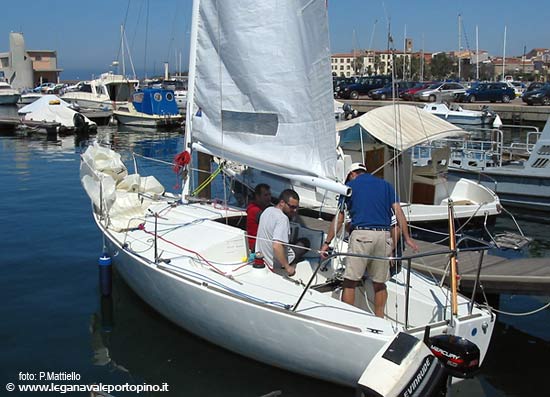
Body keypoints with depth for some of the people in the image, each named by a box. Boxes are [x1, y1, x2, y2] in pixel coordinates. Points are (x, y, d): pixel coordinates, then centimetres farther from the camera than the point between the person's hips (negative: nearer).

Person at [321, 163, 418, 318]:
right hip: (384, 235, 4)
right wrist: (407, 238, 8)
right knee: (379, 283, 14)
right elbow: (398, 212, 7)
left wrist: (327, 243, 11)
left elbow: (339, 219, 7)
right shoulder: (386, 185, 18)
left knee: (350, 282, 2)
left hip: (361, 234, -3)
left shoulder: (350, 186, 10)